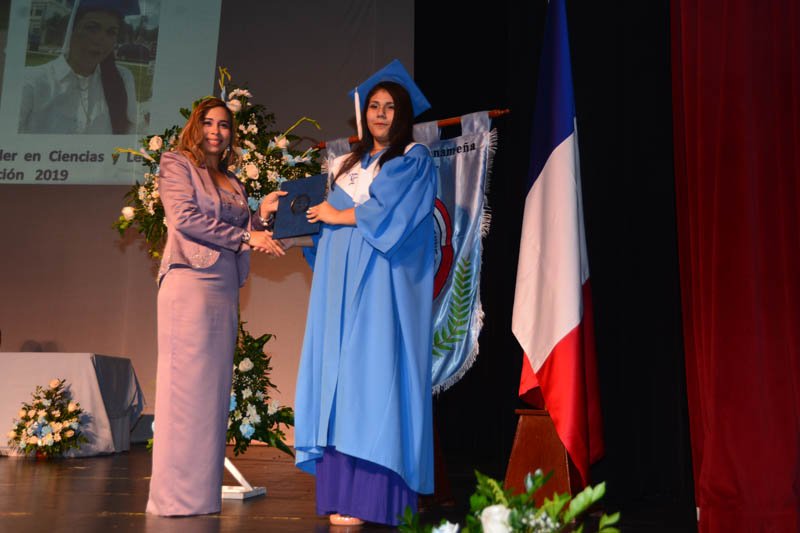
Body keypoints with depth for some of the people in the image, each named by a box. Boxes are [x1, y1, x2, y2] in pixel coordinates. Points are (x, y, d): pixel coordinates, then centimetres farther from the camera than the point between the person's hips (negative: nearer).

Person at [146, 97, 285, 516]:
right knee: (186, 386, -8)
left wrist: (262, 214, 5)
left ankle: (202, 495, 10)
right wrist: (246, 237, -9)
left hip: (226, 289, 7)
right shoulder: (176, 164, 6)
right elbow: (185, 218, -8)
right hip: (190, 282, -6)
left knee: (214, 389, 4)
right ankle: (175, 497, -2)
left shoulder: (232, 183, 24)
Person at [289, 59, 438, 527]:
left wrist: (338, 215, -2)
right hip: (342, 282, 6)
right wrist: (295, 238, 6)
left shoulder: (415, 159, 5)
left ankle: (369, 498, -8)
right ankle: (341, 490, 4)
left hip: (380, 283, -6)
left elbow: (388, 213, -10)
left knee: (370, 375, -11)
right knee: (341, 377, 1)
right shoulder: (350, 164, 23)